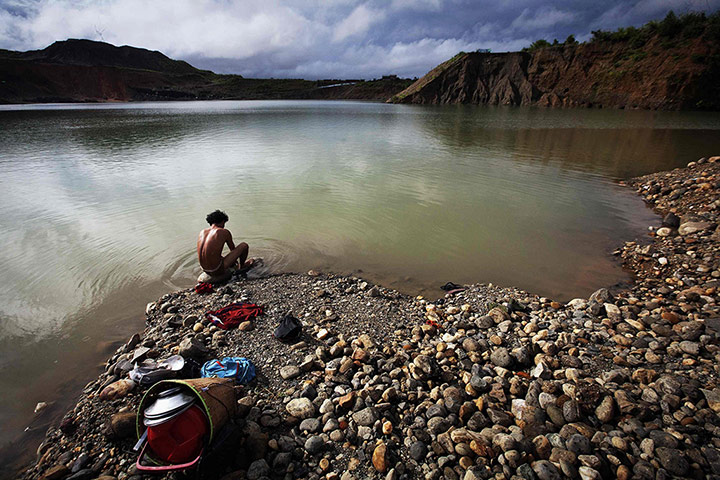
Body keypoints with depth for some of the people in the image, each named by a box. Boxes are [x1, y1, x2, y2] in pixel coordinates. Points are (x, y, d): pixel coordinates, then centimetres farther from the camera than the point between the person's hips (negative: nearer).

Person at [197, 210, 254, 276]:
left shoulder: (202, 232, 8)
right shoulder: (224, 232, -9)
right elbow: (233, 249, 7)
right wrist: (234, 259, 29)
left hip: (206, 270, 7)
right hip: (217, 271, -7)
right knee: (244, 245, 2)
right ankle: (241, 266, 25)